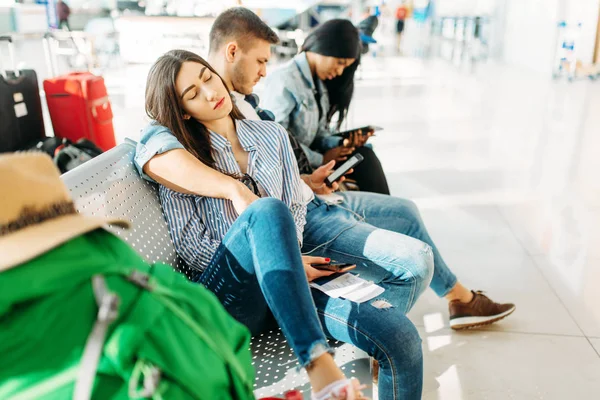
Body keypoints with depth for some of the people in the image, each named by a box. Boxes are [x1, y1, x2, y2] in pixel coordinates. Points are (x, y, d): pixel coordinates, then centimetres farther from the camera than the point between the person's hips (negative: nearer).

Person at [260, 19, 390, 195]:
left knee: (365, 155, -12)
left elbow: (319, 132, 11)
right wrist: (321, 160, -16)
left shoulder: (320, 82, 13)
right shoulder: (283, 81, -17)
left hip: (309, 159, 8)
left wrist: (341, 144, -10)